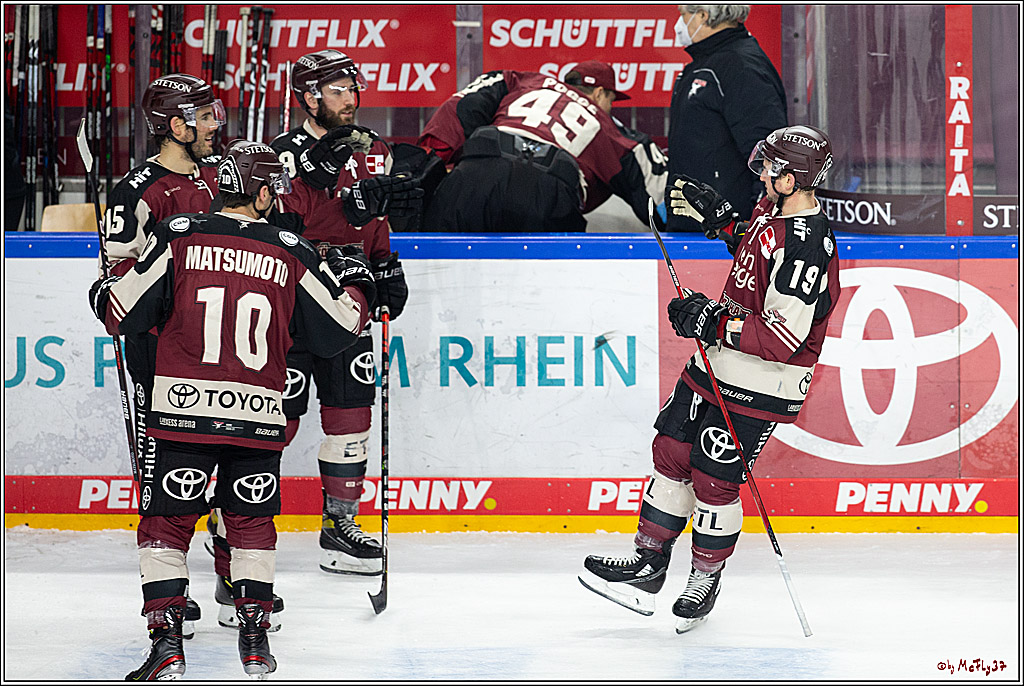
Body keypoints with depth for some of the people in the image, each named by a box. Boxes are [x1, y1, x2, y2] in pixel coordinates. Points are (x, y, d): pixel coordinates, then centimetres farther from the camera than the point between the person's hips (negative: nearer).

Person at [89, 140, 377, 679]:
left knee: (167, 524, 8)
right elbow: (336, 331, 9)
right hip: (259, 414, 1)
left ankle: (166, 643, -1)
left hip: (183, 411, -1)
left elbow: (125, 314, -1)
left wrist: (103, 294, 23)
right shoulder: (293, 255, 2)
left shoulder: (177, 236, -2)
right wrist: (358, 288, 29)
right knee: (251, 524, 18)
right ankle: (255, 639, 14)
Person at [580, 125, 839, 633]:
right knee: (672, 452, 12)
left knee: (714, 480, 1)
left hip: (760, 384, -9)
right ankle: (649, 562, 23)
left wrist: (715, 323, -28)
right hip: (718, 360, 9)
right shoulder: (774, 208, 2)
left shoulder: (807, 247, -28)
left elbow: (783, 338, -31)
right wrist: (720, 219, 13)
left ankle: (706, 578, 22)